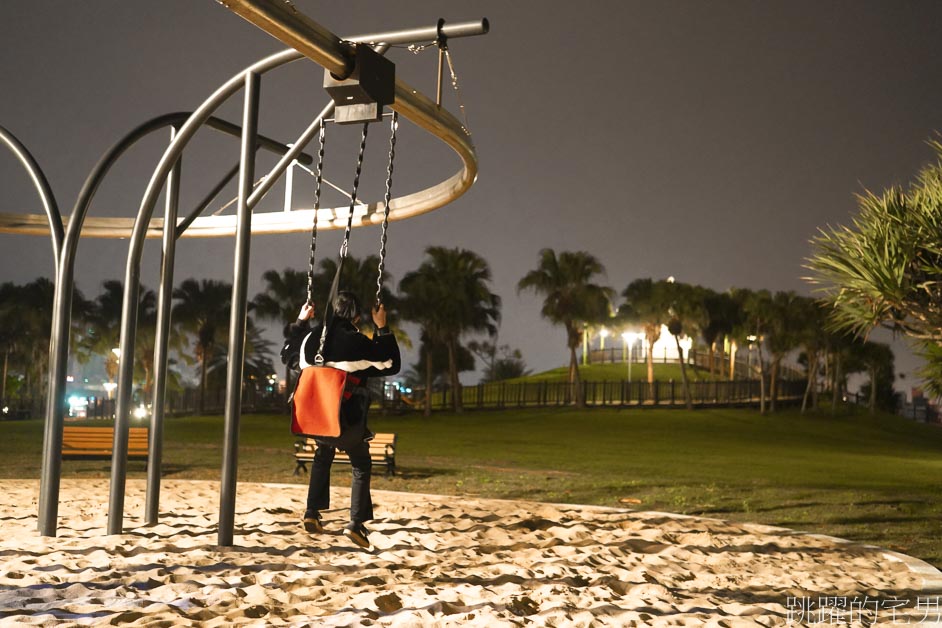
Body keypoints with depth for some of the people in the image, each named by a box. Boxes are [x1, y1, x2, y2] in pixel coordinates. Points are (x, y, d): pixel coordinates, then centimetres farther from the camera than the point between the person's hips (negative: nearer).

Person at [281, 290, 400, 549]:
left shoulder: (312, 337, -1)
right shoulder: (358, 342, -15)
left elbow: (289, 355, 21)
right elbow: (391, 364, -2)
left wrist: (300, 321, 24)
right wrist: (382, 329, 0)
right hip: (348, 418, -4)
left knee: (322, 458, 32)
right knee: (362, 467, 16)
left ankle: (312, 513, 26)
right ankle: (356, 523, 4)